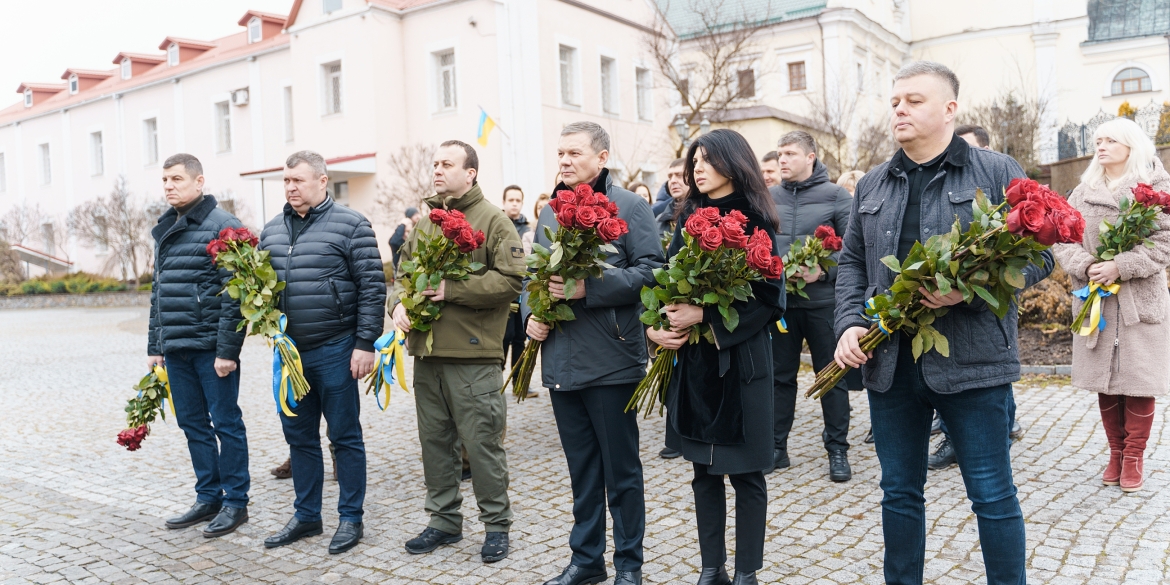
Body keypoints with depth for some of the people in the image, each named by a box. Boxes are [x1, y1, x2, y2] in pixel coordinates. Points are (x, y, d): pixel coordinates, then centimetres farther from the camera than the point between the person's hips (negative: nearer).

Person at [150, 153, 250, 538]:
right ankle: (209, 497, 25)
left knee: (226, 423, 2)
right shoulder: (165, 230, 16)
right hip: (176, 348, 8)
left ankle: (235, 502, 13)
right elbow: (158, 291, 20)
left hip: (211, 347, -8)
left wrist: (227, 349, -19)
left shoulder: (222, 226, -9)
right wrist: (155, 345, 16)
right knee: (192, 424, 13)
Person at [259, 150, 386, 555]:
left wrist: (365, 343, -14)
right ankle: (306, 516, 29)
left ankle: (350, 518, 17)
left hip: (334, 350, -6)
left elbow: (372, 287, -10)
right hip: (289, 349, 6)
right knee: (299, 436, 15)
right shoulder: (272, 230, 12)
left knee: (344, 436, 4)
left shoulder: (350, 225, -6)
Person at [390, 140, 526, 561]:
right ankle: (444, 520, 28)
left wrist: (453, 289, -18)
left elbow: (511, 279, -14)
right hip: (426, 353, 7)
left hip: (473, 356, -6)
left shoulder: (494, 221, -4)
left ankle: (496, 524, 16)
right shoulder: (423, 224, 17)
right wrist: (399, 302, -1)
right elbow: (403, 272, 21)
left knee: (482, 442, 0)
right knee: (435, 440, 14)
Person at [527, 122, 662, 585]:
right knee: (581, 468, 16)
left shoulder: (628, 206, -5)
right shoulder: (549, 213, 15)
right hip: (560, 362, 6)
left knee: (621, 469, 6)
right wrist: (531, 313, 2)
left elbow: (651, 269, -14)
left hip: (611, 362, -6)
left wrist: (589, 287, -21)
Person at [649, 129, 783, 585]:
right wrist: (655, 325, -11)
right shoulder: (689, 218, 9)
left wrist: (705, 316, -19)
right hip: (692, 360, 5)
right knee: (704, 471, 12)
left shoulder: (753, 221, -7)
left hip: (740, 359, -5)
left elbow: (769, 296, -12)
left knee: (746, 474, 5)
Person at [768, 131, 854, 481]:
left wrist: (823, 271, -20)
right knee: (780, 375, 11)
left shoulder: (836, 196, -2)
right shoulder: (769, 198, 8)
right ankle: (776, 446, 22)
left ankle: (837, 449, 18)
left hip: (822, 299, -3)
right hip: (778, 300, 3)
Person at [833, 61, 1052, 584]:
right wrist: (850, 324, -1)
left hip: (971, 359, -4)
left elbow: (1038, 254, -3)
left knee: (993, 495, 6)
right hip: (890, 361, 4)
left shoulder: (997, 173, 0)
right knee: (899, 492, 14)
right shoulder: (872, 185, 13)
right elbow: (852, 263, 15)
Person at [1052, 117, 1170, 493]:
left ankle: (1134, 457, 14)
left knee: (1138, 380, 1)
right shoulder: (1083, 192, 11)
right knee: (1104, 379, 8)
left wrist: (1120, 267, -19)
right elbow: (1063, 239, 3)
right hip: (1094, 299, 3)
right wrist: (1086, 267, -14)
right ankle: (1116, 452, 21)